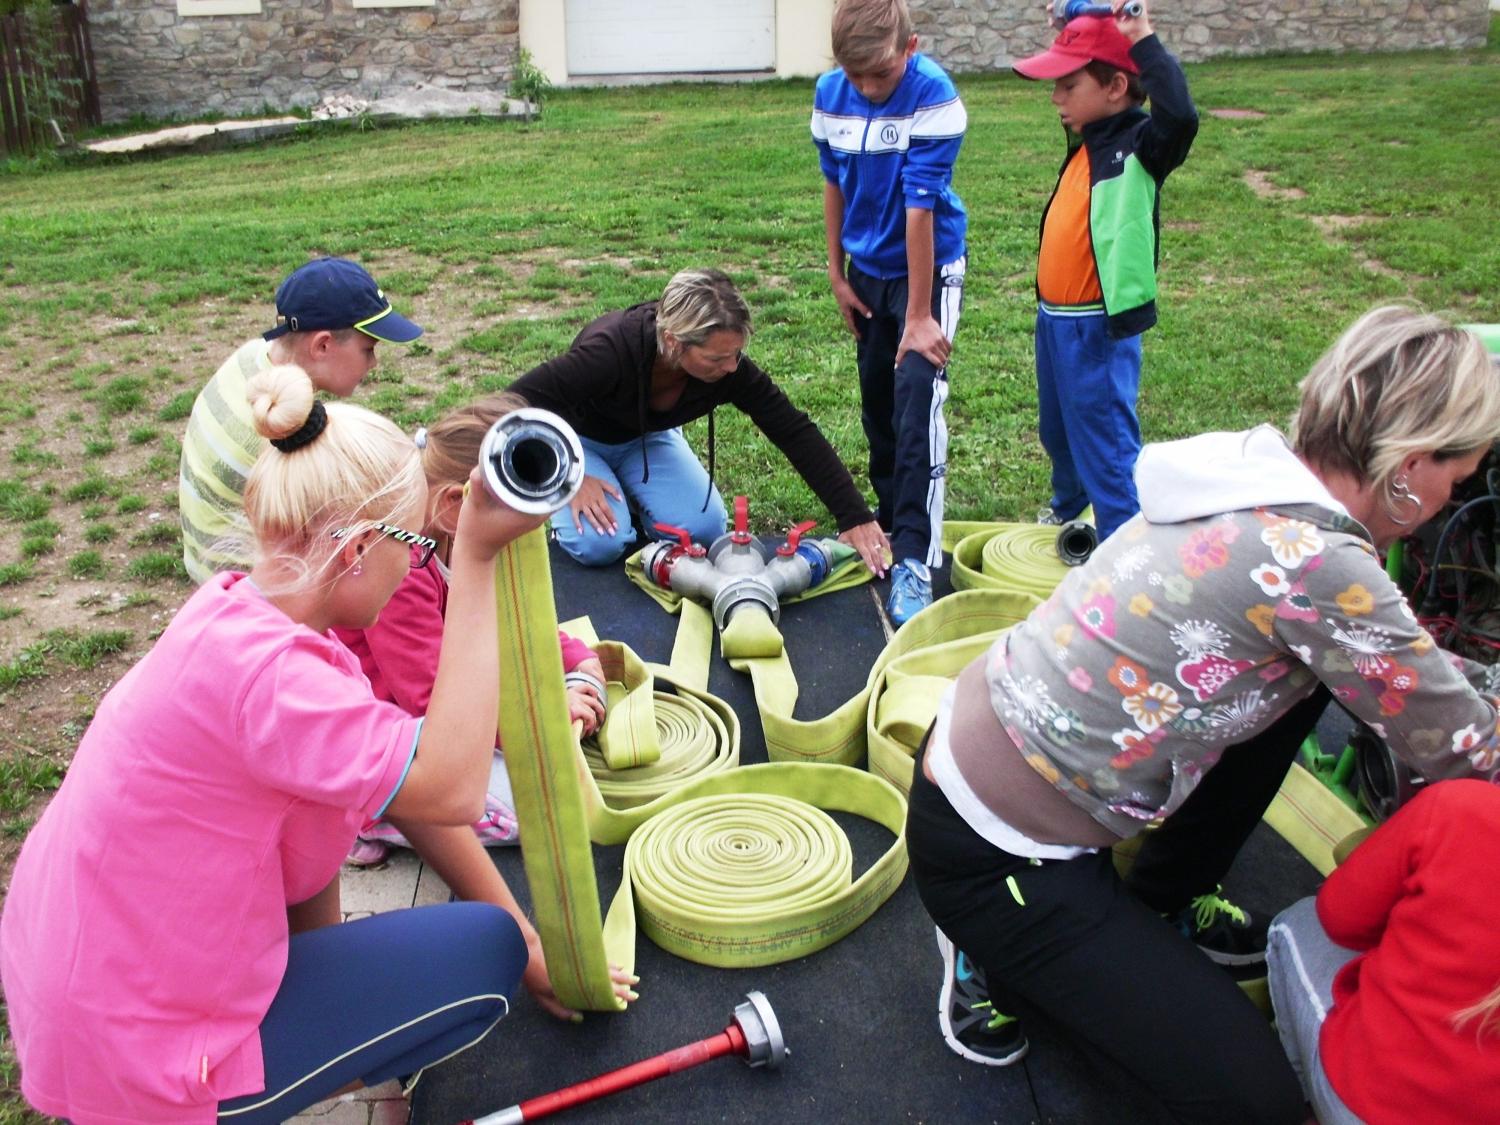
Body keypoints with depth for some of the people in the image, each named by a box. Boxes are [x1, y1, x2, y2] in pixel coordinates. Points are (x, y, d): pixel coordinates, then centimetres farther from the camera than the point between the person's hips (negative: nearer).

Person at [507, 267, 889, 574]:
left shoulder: (728, 368, -28)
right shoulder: (611, 350, -41)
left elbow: (796, 433, -23)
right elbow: (517, 402, -32)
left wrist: (854, 517, -26)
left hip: (647, 437, 4)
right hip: (576, 439, -4)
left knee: (706, 529, -16)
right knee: (601, 544, -25)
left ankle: (628, 489, 12)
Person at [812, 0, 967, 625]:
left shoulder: (933, 97, -23)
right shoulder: (830, 94, -7)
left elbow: (921, 209, -26)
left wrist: (918, 316, -24)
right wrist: (837, 274, 8)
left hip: (930, 266, -6)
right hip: (867, 268, 6)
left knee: (917, 404, -16)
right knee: (876, 402, 14)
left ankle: (914, 561, -16)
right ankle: (889, 515, 33)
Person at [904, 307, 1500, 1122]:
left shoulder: (1255, 475, 0)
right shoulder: (1317, 562, -25)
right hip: (987, 856, -8)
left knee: (1307, 670, 12)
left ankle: (1165, 902, 25)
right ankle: (998, 958, 9)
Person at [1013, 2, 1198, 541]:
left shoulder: (1141, 143, -14)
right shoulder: (1087, 140, 9)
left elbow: (1180, 115, -38)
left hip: (1097, 327, -9)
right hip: (1053, 318, 9)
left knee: (1104, 441, -3)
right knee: (1057, 430, 27)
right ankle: (1067, 508, 50)